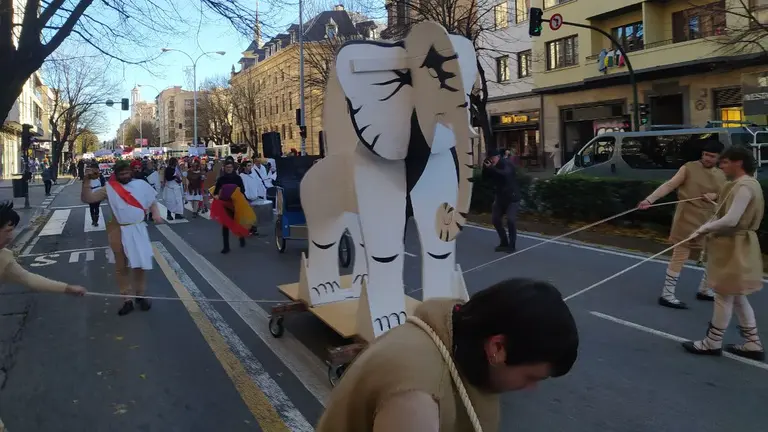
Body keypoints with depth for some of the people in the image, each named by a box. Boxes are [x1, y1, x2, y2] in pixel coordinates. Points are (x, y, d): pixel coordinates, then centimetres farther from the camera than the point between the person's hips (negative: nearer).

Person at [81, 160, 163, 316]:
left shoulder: (141, 184, 0)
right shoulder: (109, 189, -3)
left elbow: (152, 200, 9)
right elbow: (86, 198, -6)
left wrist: (156, 213, -9)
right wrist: (86, 182, -19)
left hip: (138, 229, 0)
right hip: (118, 231, 0)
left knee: (140, 264, 7)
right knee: (121, 266, 9)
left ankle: (140, 295, 24)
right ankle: (127, 300, 19)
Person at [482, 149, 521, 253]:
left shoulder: (506, 164, -18)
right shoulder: (492, 166, 2)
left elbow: (505, 174, -38)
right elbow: (486, 177, 0)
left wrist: (491, 168, -40)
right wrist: (485, 167, -15)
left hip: (512, 197, -7)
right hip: (500, 197, 7)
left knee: (511, 220, -15)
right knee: (495, 219, 8)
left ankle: (511, 245, -3)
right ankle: (504, 242, 22)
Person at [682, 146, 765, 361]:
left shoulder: (744, 187, -20)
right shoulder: (744, 184, 12)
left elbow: (730, 221, -27)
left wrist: (705, 229, -15)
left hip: (734, 247, -10)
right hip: (735, 245, 10)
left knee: (724, 296, 1)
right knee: (737, 297, 16)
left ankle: (712, 343, 13)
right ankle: (753, 344, 23)